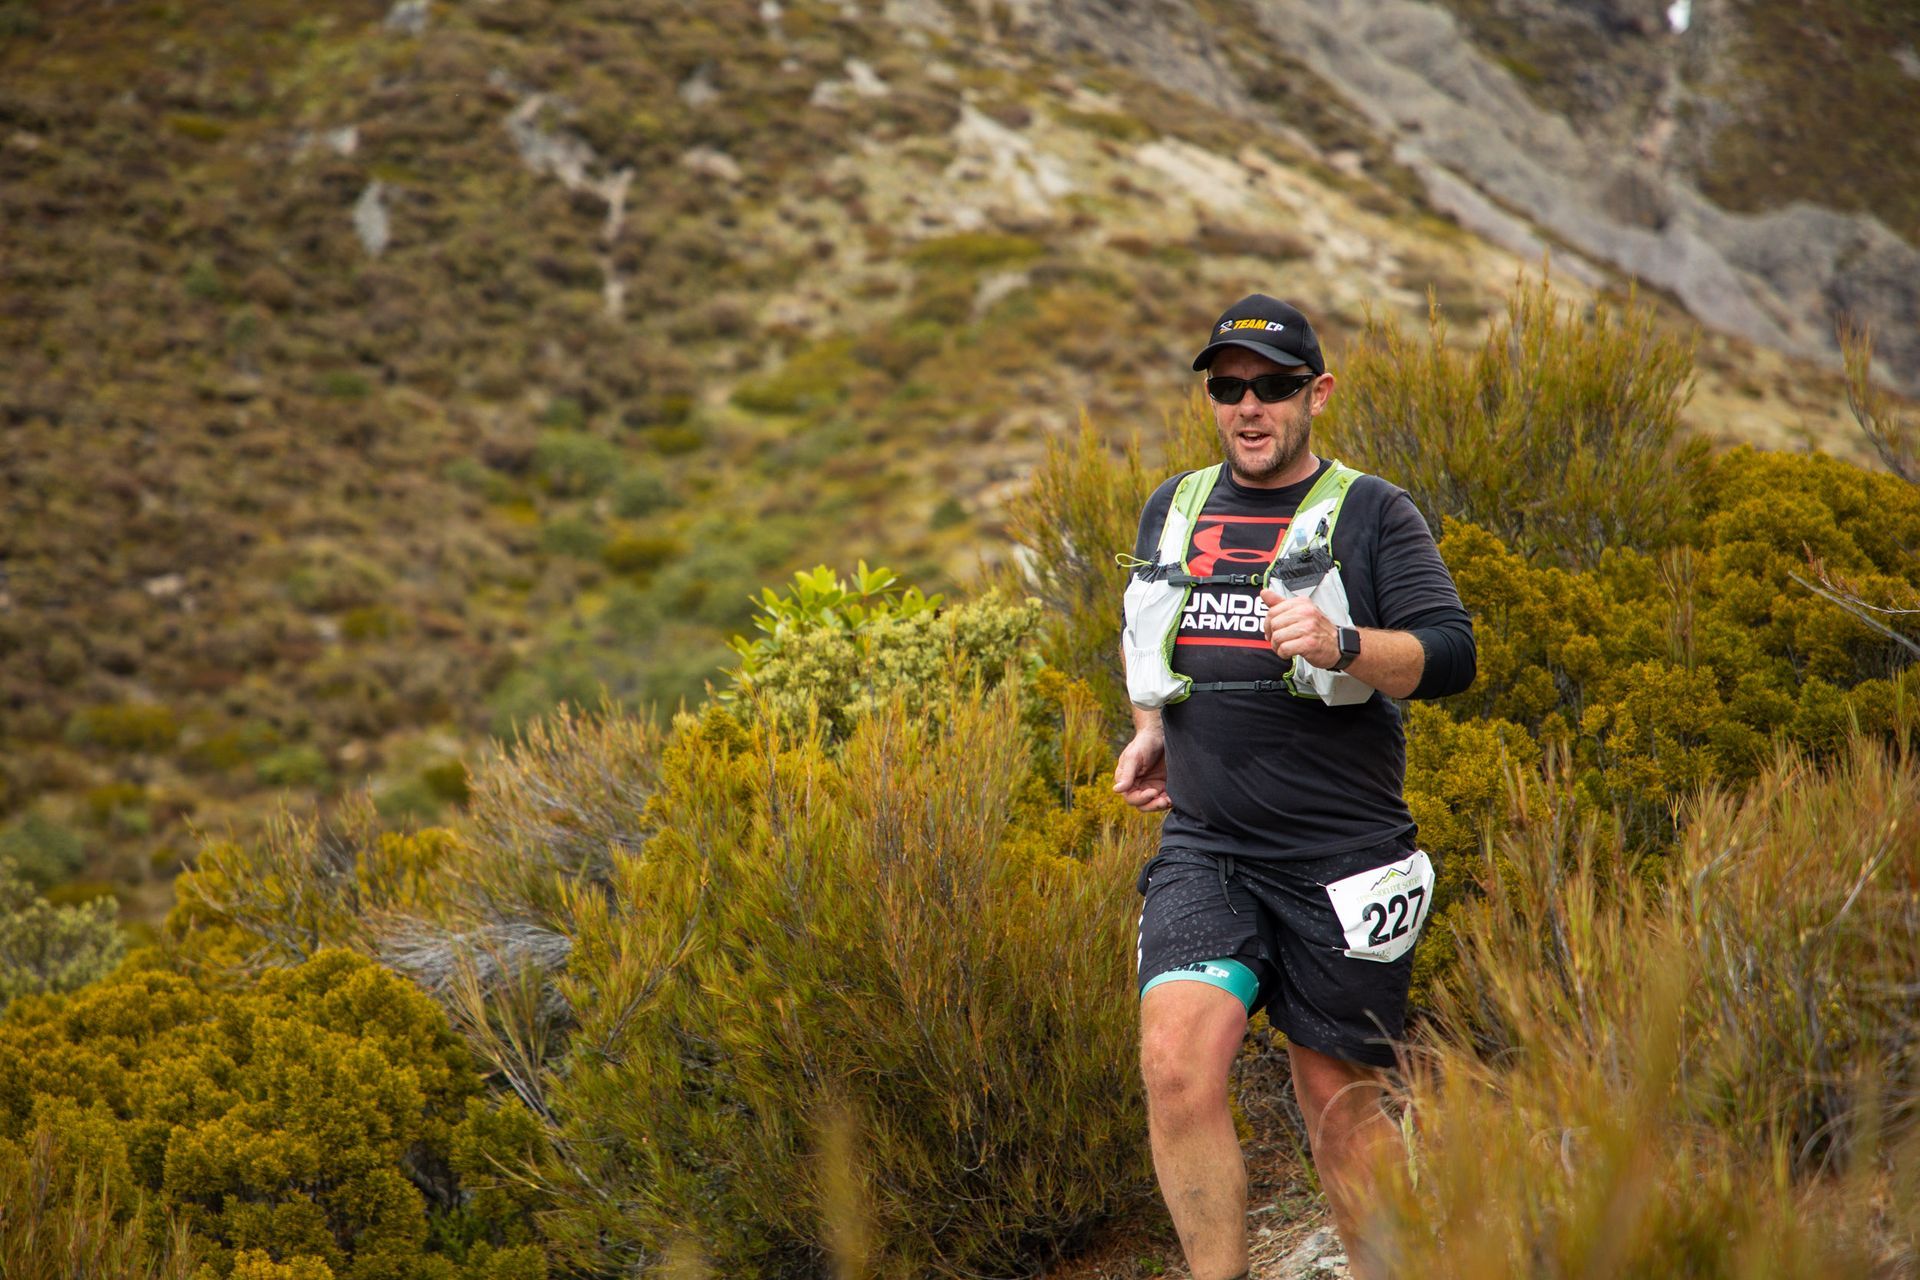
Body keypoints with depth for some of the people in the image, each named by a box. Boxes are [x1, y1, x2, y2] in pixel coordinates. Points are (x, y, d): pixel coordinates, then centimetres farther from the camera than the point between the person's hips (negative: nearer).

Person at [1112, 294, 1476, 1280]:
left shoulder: (1371, 514, 0)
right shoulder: (1172, 511, 13)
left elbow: (1450, 656, -9)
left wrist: (1340, 644, -26)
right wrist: (1152, 731, 13)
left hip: (1339, 862, -3)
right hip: (1204, 851, 3)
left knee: (1339, 1104, 5)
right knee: (1177, 1063, -18)